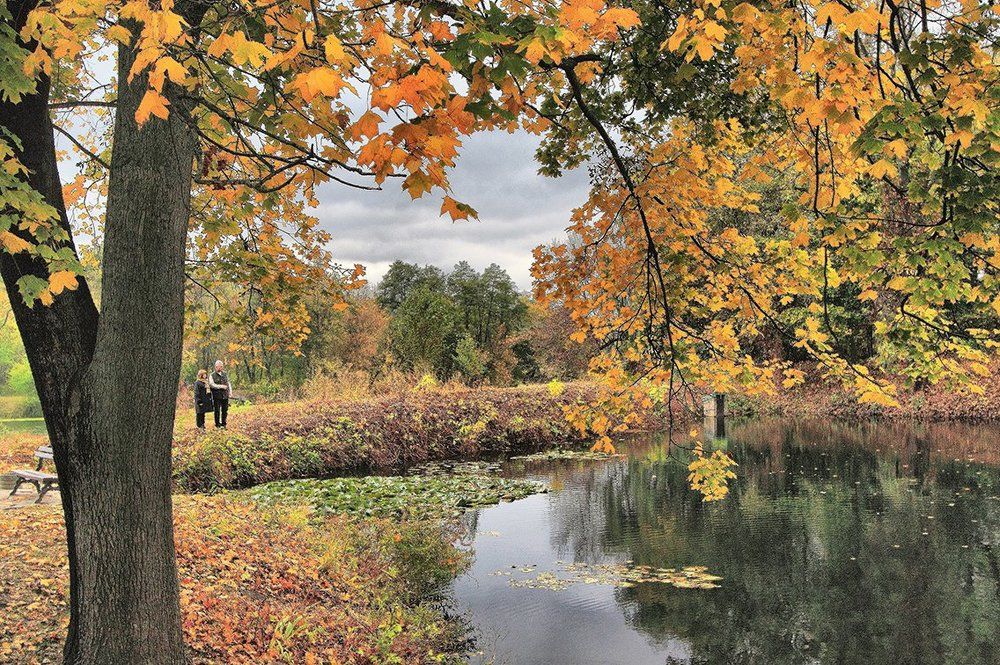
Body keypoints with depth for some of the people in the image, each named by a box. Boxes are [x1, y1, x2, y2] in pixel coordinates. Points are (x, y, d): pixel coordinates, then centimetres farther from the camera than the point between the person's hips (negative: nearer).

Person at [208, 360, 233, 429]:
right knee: (217, 411, 0)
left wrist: (230, 392, 8)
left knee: (225, 411, 6)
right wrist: (221, 386, -17)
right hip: (217, 396, -4)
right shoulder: (212, 375, 0)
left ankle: (223, 424, 17)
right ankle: (218, 424, 9)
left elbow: (228, 383, 19)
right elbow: (212, 384, -12)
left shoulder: (224, 374, 14)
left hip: (225, 395, 4)